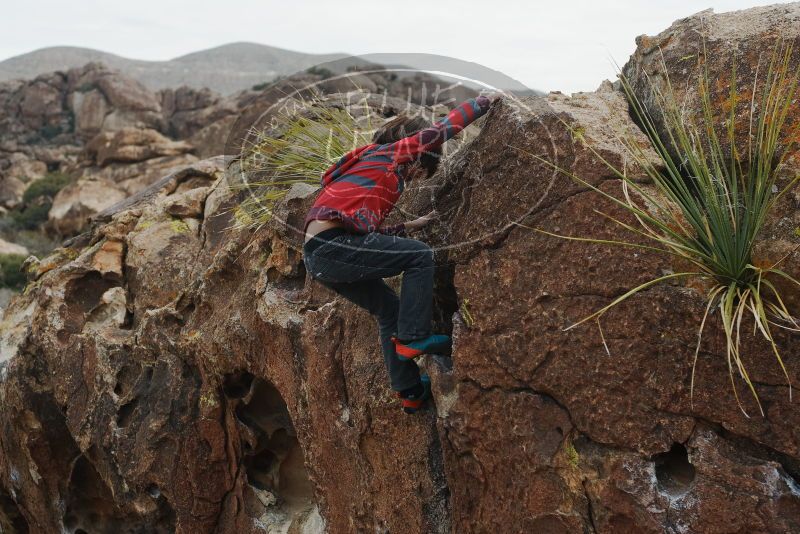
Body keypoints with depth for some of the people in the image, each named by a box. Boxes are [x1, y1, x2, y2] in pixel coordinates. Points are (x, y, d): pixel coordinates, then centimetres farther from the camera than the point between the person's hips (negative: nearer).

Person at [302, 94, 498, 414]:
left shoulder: (372, 161, 30)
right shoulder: (391, 153, 6)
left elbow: (367, 230, 28)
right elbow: (443, 128, 5)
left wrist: (411, 226, 33)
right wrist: (483, 103, 17)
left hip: (317, 256, 10)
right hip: (334, 245, -10)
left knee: (390, 309, 19)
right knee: (421, 257, -1)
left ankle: (410, 392, 22)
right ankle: (413, 338, -2)